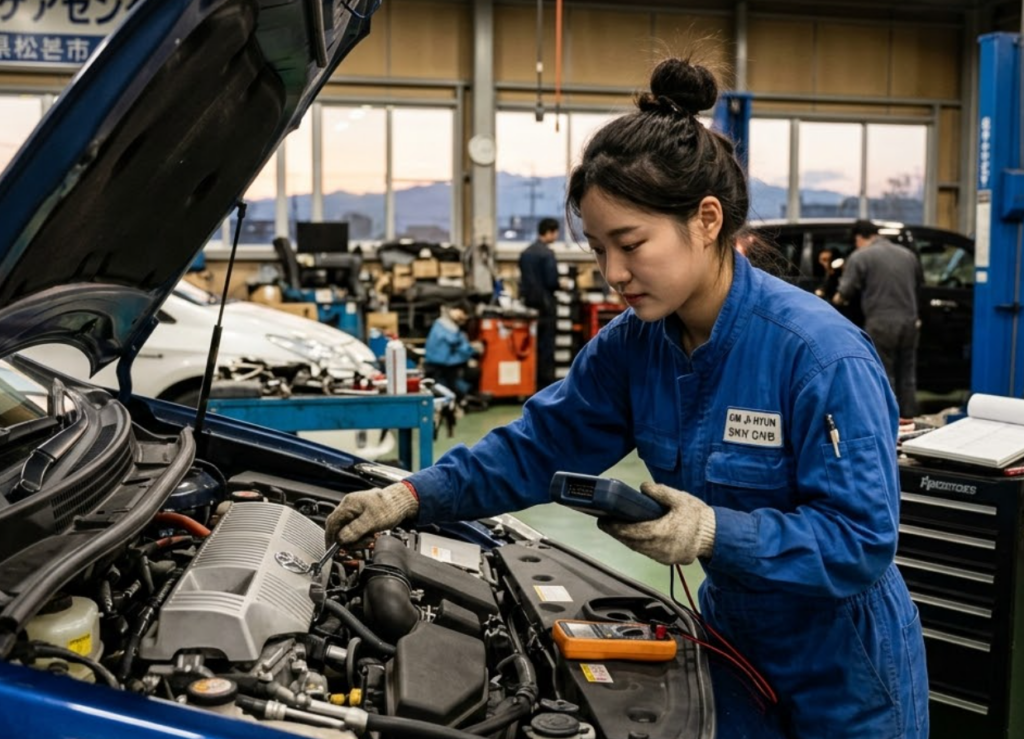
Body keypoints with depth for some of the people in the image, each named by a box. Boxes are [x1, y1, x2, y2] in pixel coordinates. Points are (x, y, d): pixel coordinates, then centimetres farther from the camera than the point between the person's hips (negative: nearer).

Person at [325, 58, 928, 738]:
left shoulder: (822, 355, -28)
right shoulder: (633, 345, -7)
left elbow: (862, 539, -27)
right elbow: (540, 446, -1)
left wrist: (716, 534, -40)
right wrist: (414, 496, -13)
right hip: (737, 647, 5)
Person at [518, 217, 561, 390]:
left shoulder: (525, 253, 8)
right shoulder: (547, 253, -15)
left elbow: (523, 278, 11)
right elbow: (552, 281, -17)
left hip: (528, 302, 7)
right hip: (545, 304, -7)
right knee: (546, 345, -1)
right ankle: (545, 382, 2)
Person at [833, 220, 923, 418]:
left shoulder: (860, 256, -4)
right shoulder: (908, 254, 15)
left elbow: (846, 291, -7)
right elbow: (919, 283, 22)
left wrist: (838, 298, 14)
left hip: (881, 323, -6)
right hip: (909, 321, 6)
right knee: (907, 376, 14)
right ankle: (908, 419, 19)